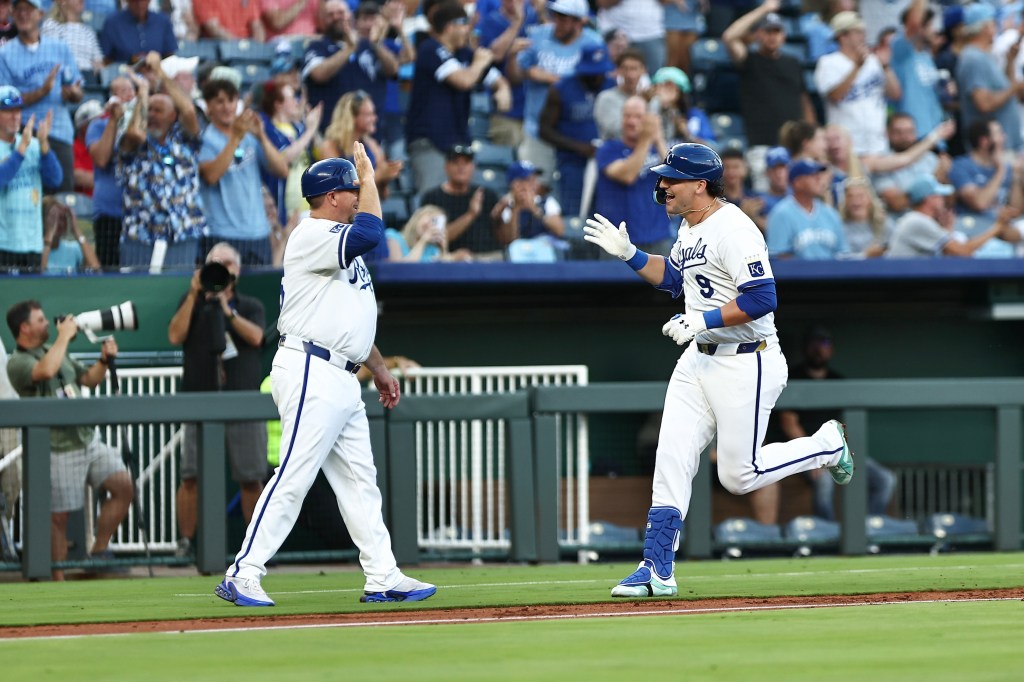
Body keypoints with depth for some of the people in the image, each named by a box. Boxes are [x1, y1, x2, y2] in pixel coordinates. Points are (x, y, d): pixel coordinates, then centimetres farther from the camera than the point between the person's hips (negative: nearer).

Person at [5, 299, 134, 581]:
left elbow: (89, 379, 24)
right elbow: (46, 370, -32)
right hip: (59, 449, -8)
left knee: (124, 486, 0)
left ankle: (99, 550, 11)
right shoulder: (18, 363, -11)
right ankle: (58, 579, 5)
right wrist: (64, 336, -20)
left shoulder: (54, 351, 17)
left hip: (88, 439, 8)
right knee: (58, 516, -3)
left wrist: (104, 360, 4)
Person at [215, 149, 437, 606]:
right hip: (311, 374, -10)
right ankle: (242, 576, -12)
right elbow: (370, 234, -29)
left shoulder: (337, 243, 21)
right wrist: (369, 178, -14)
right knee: (293, 477, -13)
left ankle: (383, 578, 10)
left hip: (341, 380, 10)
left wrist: (379, 368, 28)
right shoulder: (312, 236, -11)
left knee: (359, 482, 9)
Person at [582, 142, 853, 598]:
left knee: (739, 476, -3)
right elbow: (672, 277, 27)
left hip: (746, 365, -9)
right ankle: (657, 569, 1)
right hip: (699, 358, 9)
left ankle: (827, 444, 20)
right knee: (671, 459, 0)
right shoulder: (690, 228, 10)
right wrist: (628, 254, 13)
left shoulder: (733, 230, -20)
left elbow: (761, 299, -26)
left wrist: (702, 320, -25)